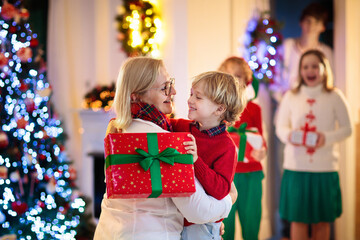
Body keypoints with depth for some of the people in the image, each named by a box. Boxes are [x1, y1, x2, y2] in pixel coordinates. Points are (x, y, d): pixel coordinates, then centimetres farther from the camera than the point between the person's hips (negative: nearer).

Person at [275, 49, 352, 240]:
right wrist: (289, 135, -12)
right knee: (298, 219, 1)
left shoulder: (334, 97, 3)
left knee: (322, 220, 7)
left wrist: (327, 137, -15)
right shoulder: (291, 96, 7)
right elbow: (280, 127, 11)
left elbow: (347, 128, 3)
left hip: (325, 167, 0)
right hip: (296, 167, 1)